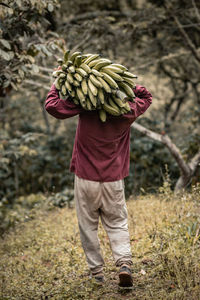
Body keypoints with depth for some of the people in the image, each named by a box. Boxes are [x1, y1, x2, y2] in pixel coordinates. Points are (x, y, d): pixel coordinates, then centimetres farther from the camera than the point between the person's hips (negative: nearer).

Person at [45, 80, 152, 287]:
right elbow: (146, 97, 19)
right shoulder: (127, 111, -2)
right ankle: (124, 263, -9)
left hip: (86, 178, -2)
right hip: (113, 179, 2)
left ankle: (96, 272, 13)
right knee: (117, 224, 11)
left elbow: (52, 106, -10)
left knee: (88, 226, 10)